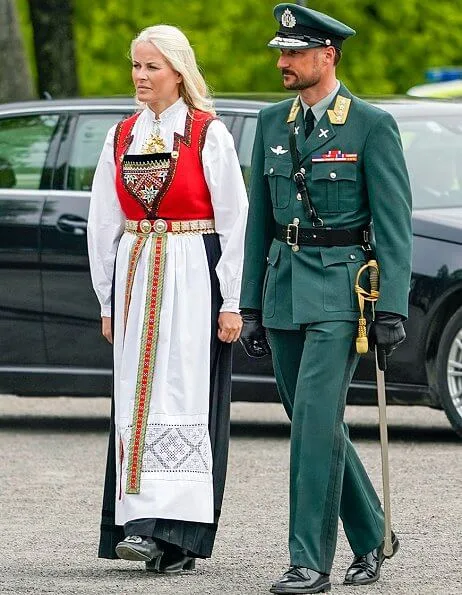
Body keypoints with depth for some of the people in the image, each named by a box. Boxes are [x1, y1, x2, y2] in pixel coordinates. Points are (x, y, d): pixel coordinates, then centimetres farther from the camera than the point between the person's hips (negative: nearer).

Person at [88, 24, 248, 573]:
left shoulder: (209, 135, -4)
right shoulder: (123, 137, 11)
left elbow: (235, 220, -6)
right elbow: (103, 223, 15)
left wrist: (231, 302, -9)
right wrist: (108, 301, 12)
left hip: (192, 278, -5)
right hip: (135, 277, 5)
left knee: (182, 398, -10)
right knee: (136, 399, 2)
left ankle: (175, 533, -15)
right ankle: (142, 525, 6)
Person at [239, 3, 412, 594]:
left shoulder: (372, 125, -6)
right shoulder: (273, 123, 11)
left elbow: (394, 224, -8)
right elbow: (259, 219, 14)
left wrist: (392, 308, -14)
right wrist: (250, 305, 11)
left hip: (340, 289, -6)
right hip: (284, 285, 6)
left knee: (316, 421, -14)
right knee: (316, 424, 12)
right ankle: (371, 537, 29)